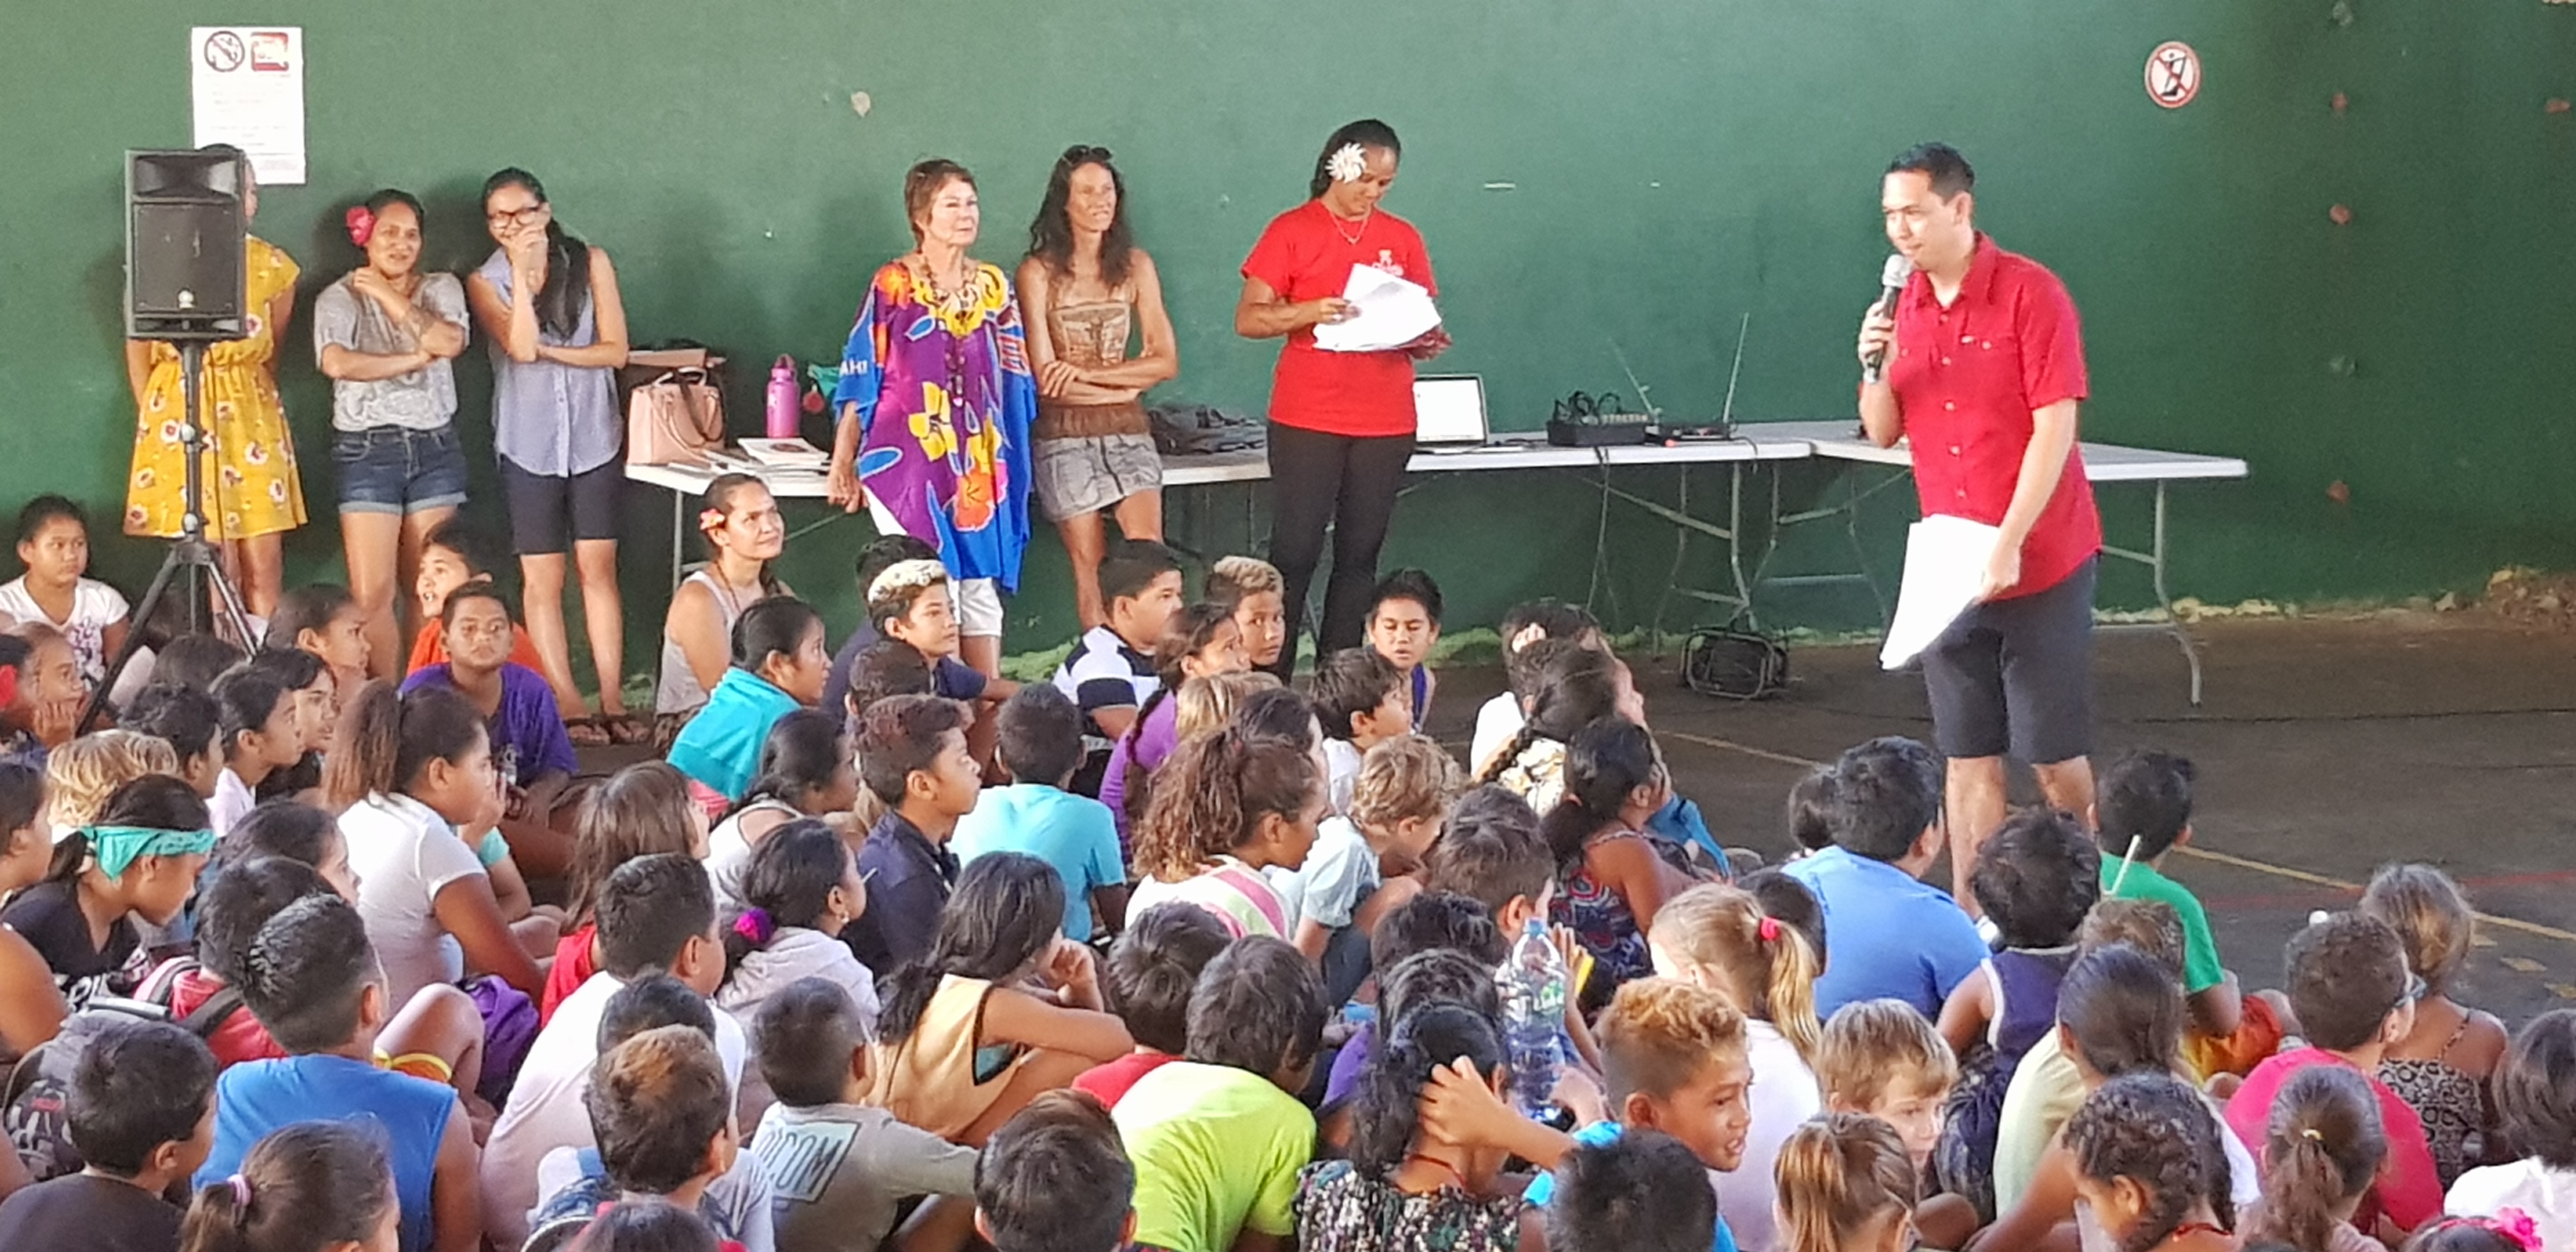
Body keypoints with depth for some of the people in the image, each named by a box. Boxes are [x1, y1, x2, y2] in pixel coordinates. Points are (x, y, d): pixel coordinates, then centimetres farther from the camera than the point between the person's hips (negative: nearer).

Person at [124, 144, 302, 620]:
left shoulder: (273, 267, 3)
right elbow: (139, 349, 6)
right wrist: (154, 417, 8)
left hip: (252, 418, 3)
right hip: (181, 415, -2)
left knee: (265, 567, -2)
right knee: (216, 569, -4)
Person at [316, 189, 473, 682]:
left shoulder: (442, 288, 10)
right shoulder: (338, 298, 1)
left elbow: (448, 341, -11)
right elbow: (336, 362, -18)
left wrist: (389, 296, -7)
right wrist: (412, 360, -12)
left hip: (434, 447, 3)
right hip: (367, 450, -3)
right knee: (372, 593, -8)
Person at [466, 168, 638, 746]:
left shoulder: (591, 263, 3)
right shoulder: (486, 282, 1)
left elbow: (615, 350, -2)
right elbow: (521, 346, -16)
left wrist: (547, 351, -11)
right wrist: (521, 270, -15)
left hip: (593, 437, 0)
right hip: (528, 444, 0)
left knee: (598, 570, -1)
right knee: (542, 579, 1)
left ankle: (612, 704, 0)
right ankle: (568, 706, 4)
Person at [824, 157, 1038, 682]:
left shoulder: (993, 285, 9)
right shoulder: (892, 285, -3)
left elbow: (1012, 382, 14)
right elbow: (860, 381, -2)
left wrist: (1009, 460, 12)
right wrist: (843, 463, -4)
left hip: (978, 462, 4)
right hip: (909, 458, -4)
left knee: (982, 591, 5)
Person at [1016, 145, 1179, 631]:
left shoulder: (1135, 266, 7)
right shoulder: (1039, 272, -3)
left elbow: (1166, 360, 3)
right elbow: (1046, 378, -6)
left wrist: (1086, 373, -8)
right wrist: (1126, 385, -2)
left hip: (1128, 431, 2)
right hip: (1064, 433, -2)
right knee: (1092, 573, -4)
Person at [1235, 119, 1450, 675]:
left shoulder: (1403, 239, 11)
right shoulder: (1292, 231, 0)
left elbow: (1422, 322, 18)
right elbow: (1248, 319, -4)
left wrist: (1428, 340, -6)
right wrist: (1311, 311, -21)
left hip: (1386, 422, 4)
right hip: (1307, 420, -4)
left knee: (1359, 557, 4)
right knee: (1294, 555, -6)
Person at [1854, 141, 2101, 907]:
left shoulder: (2031, 293, -10)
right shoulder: (1904, 307, 8)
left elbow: (2055, 426, -15)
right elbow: (1882, 433, 11)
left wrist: (2008, 545, -19)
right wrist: (1876, 366, -9)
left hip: (2042, 563, -5)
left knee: (2054, 754, 0)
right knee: (1968, 756, 5)